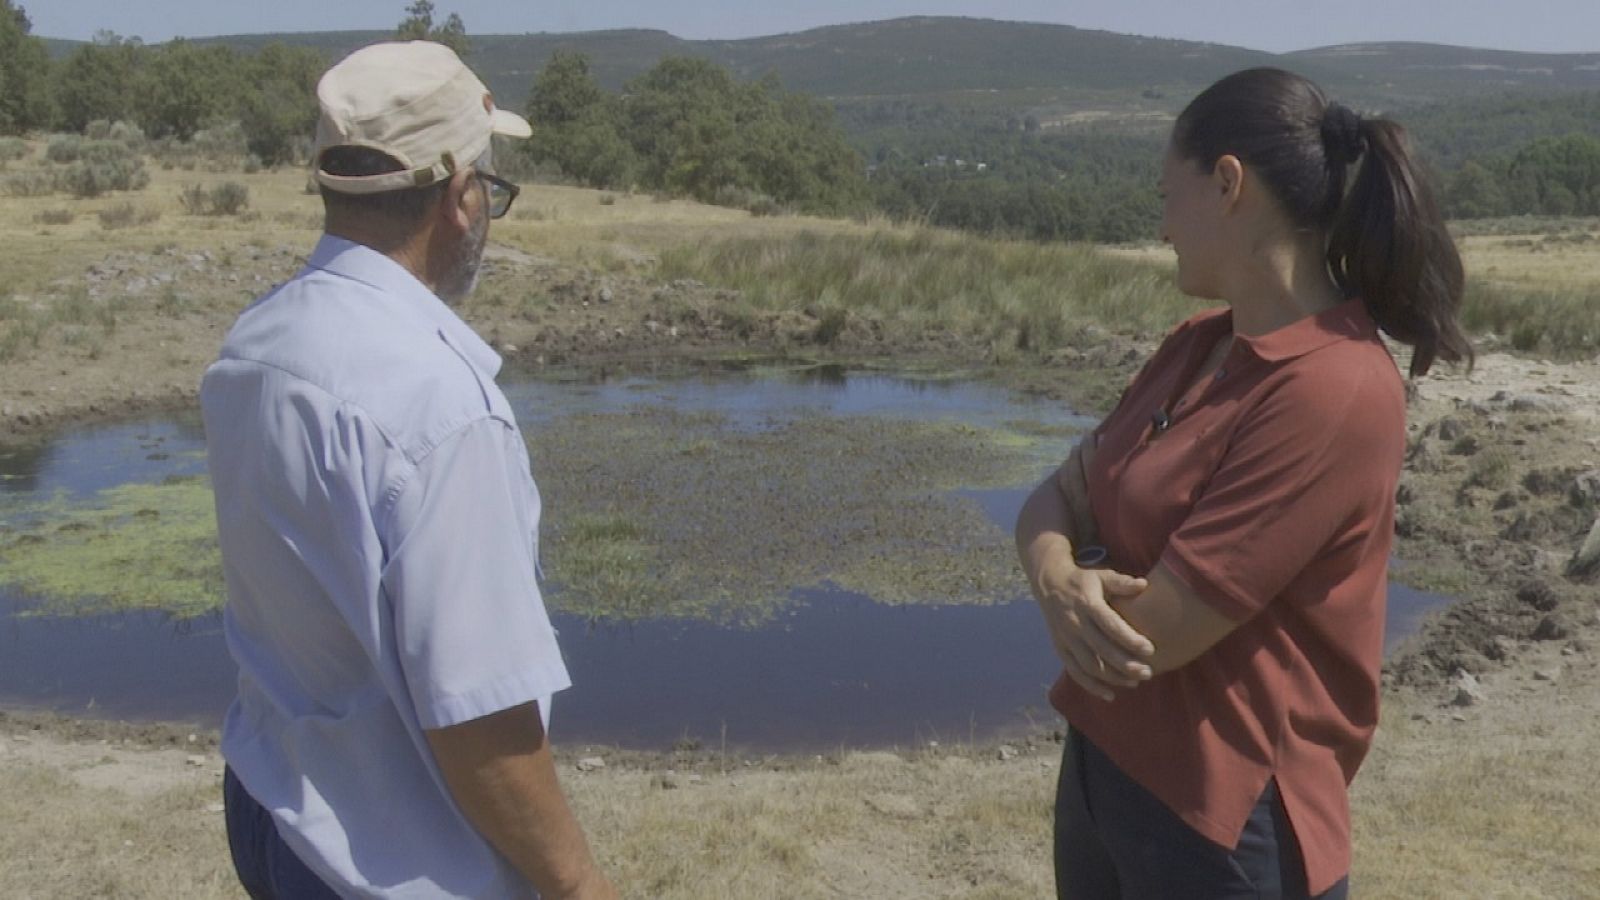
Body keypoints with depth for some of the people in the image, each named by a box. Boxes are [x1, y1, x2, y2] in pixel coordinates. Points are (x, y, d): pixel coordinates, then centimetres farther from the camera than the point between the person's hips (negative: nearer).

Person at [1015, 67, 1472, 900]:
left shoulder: (1332, 390, -23)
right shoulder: (1199, 346, 4)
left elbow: (1154, 630, -24)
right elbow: (1056, 500, 4)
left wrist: (1075, 580, -4)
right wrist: (1058, 582, -17)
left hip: (1221, 821, -7)